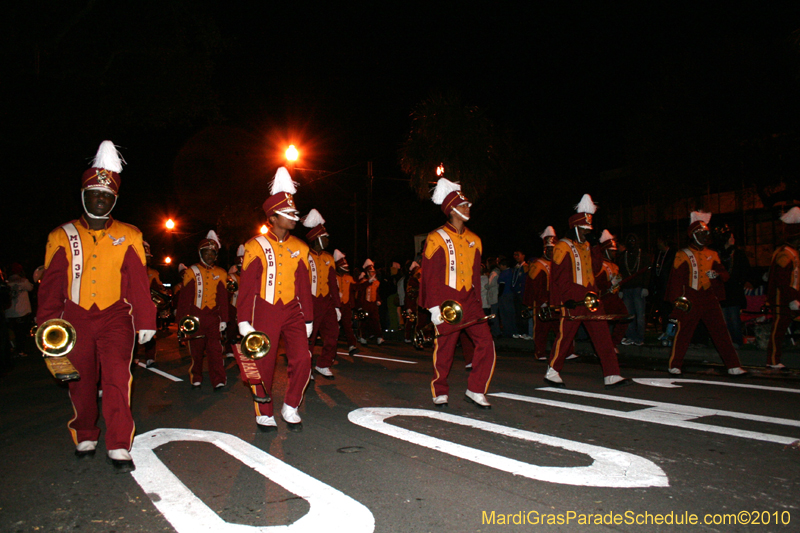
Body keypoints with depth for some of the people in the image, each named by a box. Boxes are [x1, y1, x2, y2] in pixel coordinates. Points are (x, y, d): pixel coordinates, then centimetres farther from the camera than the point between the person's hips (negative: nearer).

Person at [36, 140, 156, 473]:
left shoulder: (128, 237, 3)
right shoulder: (63, 237, 6)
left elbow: (138, 282, 3)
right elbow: (51, 285, 7)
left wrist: (145, 322, 1)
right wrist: (47, 326, 0)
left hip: (115, 317, -2)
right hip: (76, 319, 2)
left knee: (117, 379, -12)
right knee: (81, 382, 10)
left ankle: (119, 447, -6)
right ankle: (85, 438, 30)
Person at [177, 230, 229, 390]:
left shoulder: (221, 274, 11)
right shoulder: (191, 272, 7)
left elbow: (223, 299, 12)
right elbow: (184, 298, 4)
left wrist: (223, 320, 7)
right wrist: (182, 319, -2)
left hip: (213, 317, 0)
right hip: (195, 318, 0)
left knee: (215, 349, -5)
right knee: (196, 350, 6)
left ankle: (219, 381, -4)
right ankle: (196, 379, 21)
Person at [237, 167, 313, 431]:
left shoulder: (300, 248, 7)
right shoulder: (257, 246, -2)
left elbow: (305, 287, 11)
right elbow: (247, 286, -3)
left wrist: (308, 319, 11)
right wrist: (244, 320, -7)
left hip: (293, 311, 3)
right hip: (265, 312, -2)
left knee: (302, 359, -8)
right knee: (263, 364, 5)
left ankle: (290, 407, 13)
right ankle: (264, 414, 23)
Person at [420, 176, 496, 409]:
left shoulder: (474, 240, 14)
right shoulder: (437, 238, -2)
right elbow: (429, 275, -6)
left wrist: (477, 303, 15)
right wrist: (434, 307, -12)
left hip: (469, 301, 5)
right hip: (446, 302, -5)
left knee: (486, 342, -6)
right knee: (445, 348, 2)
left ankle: (476, 390, 7)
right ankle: (440, 392, 21)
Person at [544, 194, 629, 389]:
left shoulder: (586, 246, 18)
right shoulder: (563, 247, -5)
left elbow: (595, 270, 13)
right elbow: (557, 276, -8)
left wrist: (596, 248, 3)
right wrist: (562, 301, -12)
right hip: (572, 299, -7)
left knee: (602, 334, 2)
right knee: (565, 334, -1)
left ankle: (611, 375, 4)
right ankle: (552, 372, 13)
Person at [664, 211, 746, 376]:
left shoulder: (712, 255, 15)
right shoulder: (683, 255, 0)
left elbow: (724, 273, 14)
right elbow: (676, 277, -6)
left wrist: (717, 274, -10)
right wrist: (678, 298, -15)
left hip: (710, 298, 4)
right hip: (690, 300, -4)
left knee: (721, 331, 3)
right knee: (683, 332, -1)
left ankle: (733, 366, 9)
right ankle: (674, 365, 9)